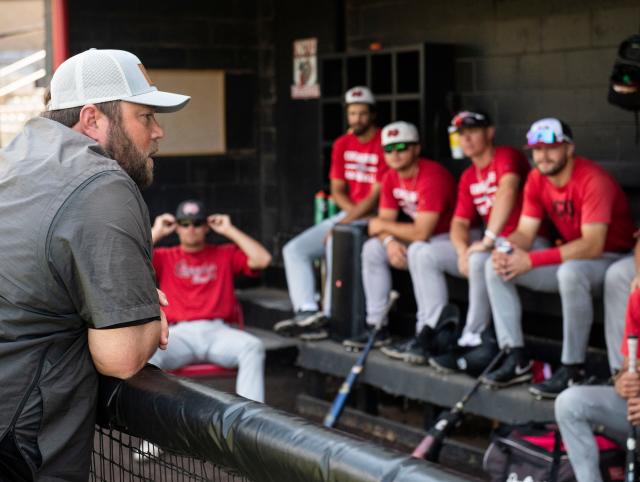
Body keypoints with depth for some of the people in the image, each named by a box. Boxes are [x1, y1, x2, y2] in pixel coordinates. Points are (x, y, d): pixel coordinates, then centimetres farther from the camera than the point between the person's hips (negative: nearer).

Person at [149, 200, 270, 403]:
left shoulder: (225, 255, 19)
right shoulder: (164, 257, 20)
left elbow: (262, 259, 3)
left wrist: (229, 231, 8)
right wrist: (155, 233, 9)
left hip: (218, 332, 0)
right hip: (180, 334, 0)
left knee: (253, 347, -32)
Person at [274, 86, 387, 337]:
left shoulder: (384, 145, -13)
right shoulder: (341, 145, 10)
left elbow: (376, 196, -17)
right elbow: (337, 190, 10)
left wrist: (343, 224, -19)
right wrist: (353, 210, -10)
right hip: (349, 214, 8)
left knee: (335, 244, -35)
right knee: (294, 249, -7)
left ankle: (329, 316, -27)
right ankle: (307, 311, -24)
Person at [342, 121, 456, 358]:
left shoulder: (432, 176, -27)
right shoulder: (391, 178, 1)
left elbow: (420, 233, -32)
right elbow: (385, 220, 1)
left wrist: (383, 226, -16)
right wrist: (390, 241, -23)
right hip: (420, 236, 9)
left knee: (418, 251, -36)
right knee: (372, 248, 0)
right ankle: (377, 327, 4)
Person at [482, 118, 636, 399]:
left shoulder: (592, 180, -24)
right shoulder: (536, 180, -1)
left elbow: (592, 246, -31)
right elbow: (524, 232, -1)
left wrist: (531, 260, -34)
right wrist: (505, 250, -26)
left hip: (611, 258, -8)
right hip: (571, 256, 8)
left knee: (571, 272, -41)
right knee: (496, 267, -6)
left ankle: (573, 369, -27)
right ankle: (516, 359, -6)